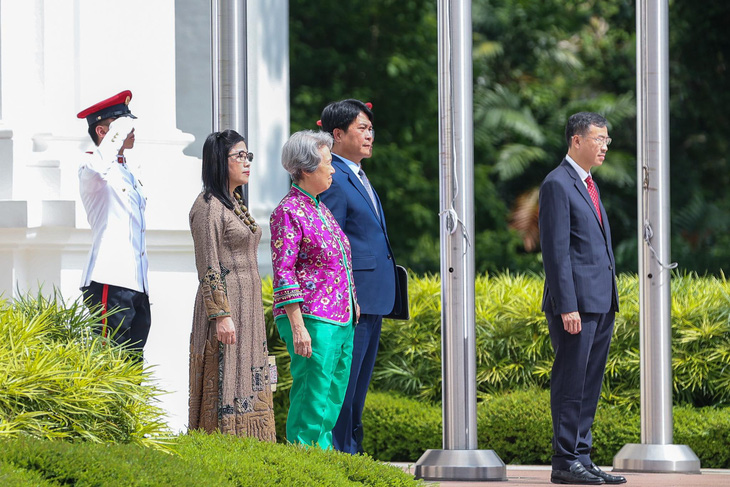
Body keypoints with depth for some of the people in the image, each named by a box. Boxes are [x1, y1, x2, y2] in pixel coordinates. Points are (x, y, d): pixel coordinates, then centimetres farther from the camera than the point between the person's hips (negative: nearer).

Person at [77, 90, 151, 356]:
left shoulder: (128, 174, 25)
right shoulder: (90, 165, -2)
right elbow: (98, 167, -30)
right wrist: (117, 134, -16)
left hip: (136, 284, 9)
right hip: (110, 283, -9)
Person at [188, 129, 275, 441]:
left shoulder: (236, 203, 17)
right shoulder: (208, 206, -11)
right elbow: (208, 268, -16)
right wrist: (221, 315, -21)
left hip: (248, 307, 9)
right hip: (223, 302, -9)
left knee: (249, 386, 8)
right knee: (225, 384, -8)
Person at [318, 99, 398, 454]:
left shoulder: (358, 176, 18)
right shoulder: (333, 179, -14)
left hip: (371, 301, 10)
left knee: (357, 385, 14)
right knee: (342, 382, -7)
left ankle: (352, 451, 19)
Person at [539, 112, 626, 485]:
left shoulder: (588, 184, 20)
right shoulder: (558, 184, -10)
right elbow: (556, 251, -15)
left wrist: (610, 300, 18)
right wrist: (567, 307, -20)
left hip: (601, 301, 9)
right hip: (576, 303, -9)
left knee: (590, 385, 10)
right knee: (571, 384, -6)